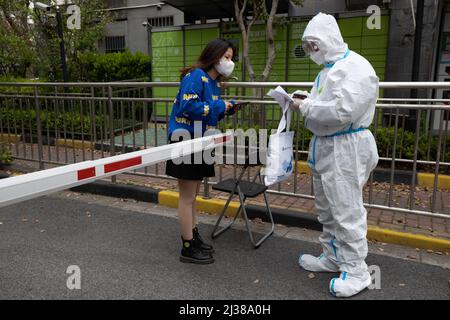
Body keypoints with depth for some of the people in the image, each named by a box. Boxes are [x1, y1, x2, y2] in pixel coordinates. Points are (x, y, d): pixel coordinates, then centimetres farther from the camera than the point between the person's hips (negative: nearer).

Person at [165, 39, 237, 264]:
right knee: (187, 197, -1)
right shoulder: (196, 76, -14)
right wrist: (219, 106, -18)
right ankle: (188, 248, 9)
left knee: (192, 195, 18)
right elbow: (188, 106, -26)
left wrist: (228, 108, 1)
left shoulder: (214, 82, 13)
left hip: (200, 142, 9)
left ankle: (193, 237, 32)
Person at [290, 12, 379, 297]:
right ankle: (332, 258, 32)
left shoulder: (355, 66, -15)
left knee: (347, 212, -2)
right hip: (324, 146, 10)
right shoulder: (328, 68, 16)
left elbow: (343, 111, -26)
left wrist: (306, 107, -15)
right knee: (327, 210, 17)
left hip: (346, 148, -10)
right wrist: (306, 99, 3)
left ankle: (357, 272, 12)